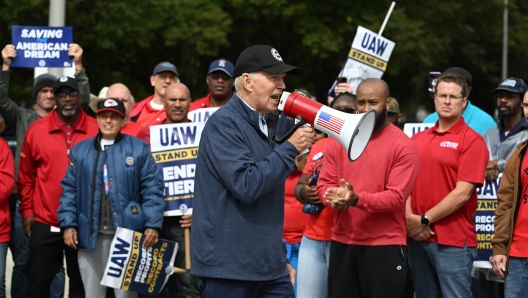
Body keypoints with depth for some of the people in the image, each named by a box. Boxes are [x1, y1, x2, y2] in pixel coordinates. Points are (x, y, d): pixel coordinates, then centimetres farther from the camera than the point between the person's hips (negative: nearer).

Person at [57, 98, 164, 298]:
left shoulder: (139, 149, 2)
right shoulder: (80, 150, 11)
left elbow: (152, 189, -3)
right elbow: (69, 190, 9)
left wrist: (153, 225, -11)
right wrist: (68, 224, -1)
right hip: (91, 235, 3)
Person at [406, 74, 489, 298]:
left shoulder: (471, 141, -5)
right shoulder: (418, 139, 13)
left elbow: (462, 193, -12)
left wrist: (425, 220, -11)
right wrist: (410, 219, -6)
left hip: (453, 241, -6)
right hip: (417, 237, 6)